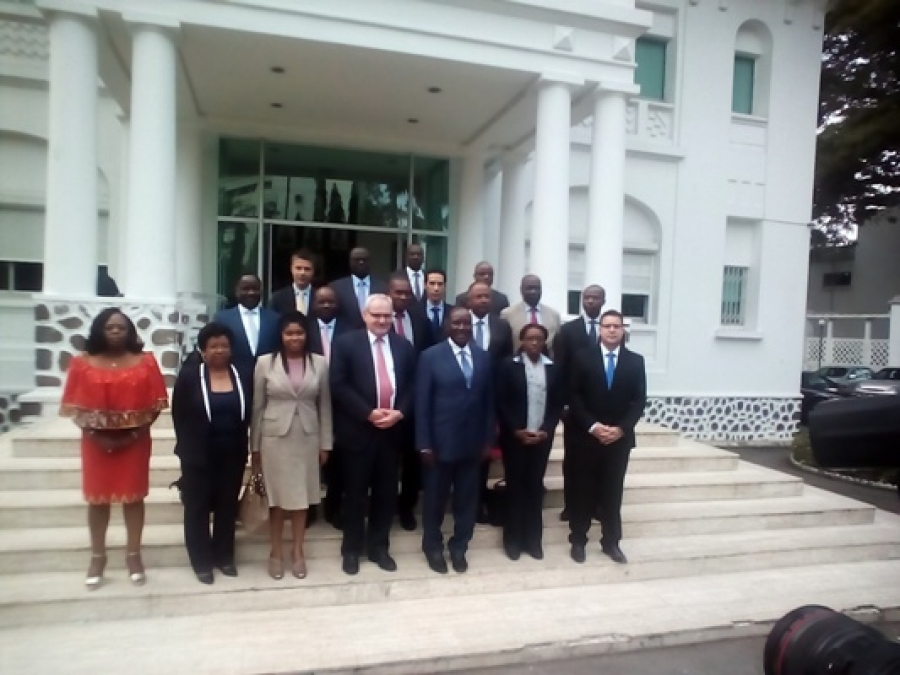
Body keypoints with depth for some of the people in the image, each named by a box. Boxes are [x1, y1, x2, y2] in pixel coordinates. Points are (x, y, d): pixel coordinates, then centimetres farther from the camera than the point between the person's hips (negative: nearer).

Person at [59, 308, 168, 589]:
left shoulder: (145, 362, -2)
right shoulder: (83, 363, 0)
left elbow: (156, 404, -2)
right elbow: (74, 406, 0)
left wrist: (136, 434, -11)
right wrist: (94, 434, -11)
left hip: (134, 441, 0)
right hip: (97, 442, 1)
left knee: (133, 496, 7)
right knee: (97, 498, 9)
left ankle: (133, 555, 19)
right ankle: (97, 557, 23)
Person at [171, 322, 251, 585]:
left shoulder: (241, 376, 1)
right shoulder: (189, 375, -6)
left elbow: (248, 413, 5)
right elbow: (179, 416, -3)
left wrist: (241, 445, 2)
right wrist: (187, 447, -2)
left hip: (233, 455, 2)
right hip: (199, 455, -2)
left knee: (228, 507, 13)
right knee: (197, 508, 8)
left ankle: (224, 557, 28)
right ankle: (201, 562, 22)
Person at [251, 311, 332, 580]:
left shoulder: (320, 363, -1)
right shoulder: (265, 362, -4)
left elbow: (325, 405, 4)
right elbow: (257, 406, 0)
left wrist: (325, 443, 3)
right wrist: (255, 446, 1)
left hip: (307, 437, 1)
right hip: (275, 437, -1)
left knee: (302, 496, 11)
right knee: (276, 497, 9)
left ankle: (297, 551, 27)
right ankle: (276, 552, 27)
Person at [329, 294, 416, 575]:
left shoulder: (404, 346, 7)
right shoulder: (346, 343, -4)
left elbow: (411, 386, 7)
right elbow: (339, 385, -10)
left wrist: (399, 413, -10)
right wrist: (369, 413, -17)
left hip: (392, 430, 3)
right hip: (358, 430, -3)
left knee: (386, 493, 12)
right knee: (355, 493, 8)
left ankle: (378, 547, 28)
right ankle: (351, 549, 25)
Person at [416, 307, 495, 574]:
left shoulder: (483, 357, 5)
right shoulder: (431, 356, -7)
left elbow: (489, 401, 7)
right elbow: (422, 403, -8)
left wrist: (488, 439, 4)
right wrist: (424, 444, -10)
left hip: (473, 442, 3)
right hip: (440, 442, -3)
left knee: (467, 499, 13)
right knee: (435, 498, 12)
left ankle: (459, 547, 32)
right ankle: (433, 547, 33)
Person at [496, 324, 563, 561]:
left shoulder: (553, 369, 5)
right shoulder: (509, 366, -3)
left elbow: (558, 404, 5)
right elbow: (501, 402, -6)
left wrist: (546, 430, -7)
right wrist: (517, 430, -12)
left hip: (542, 437, 2)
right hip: (515, 437, -2)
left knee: (535, 486, 9)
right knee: (515, 486, 5)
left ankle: (533, 538, 21)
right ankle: (513, 539, 17)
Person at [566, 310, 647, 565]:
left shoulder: (635, 361, 4)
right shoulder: (582, 357, -1)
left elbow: (639, 400, 1)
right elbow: (573, 396, -5)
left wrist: (621, 429, -11)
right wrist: (592, 426, -15)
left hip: (620, 438, 2)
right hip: (586, 436, -1)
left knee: (613, 491, 10)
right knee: (582, 490, 6)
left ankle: (611, 542, 23)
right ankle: (578, 540, 19)